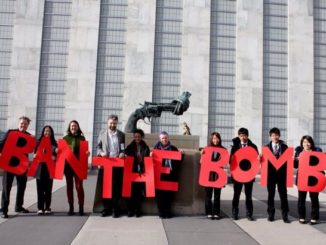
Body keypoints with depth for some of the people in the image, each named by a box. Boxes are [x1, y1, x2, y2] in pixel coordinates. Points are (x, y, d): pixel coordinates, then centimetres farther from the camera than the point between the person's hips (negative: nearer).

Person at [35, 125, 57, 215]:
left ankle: (47, 208, 10)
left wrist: (54, 157, -19)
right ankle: (40, 208, 6)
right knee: (40, 189, 1)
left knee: (48, 189, 3)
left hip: (50, 168, 0)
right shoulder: (39, 142, 7)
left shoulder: (54, 143, 8)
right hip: (40, 168, 0)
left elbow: (56, 154, 2)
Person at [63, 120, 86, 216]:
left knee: (79, 186, -6)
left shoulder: (81, 138, 7)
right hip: (67, 164, 2)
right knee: (69, 186, 6)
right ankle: (71, 208, 14)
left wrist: (87, 153, -13)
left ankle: (81, 208, 2)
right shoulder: (65, 138, 9)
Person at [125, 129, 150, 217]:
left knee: (139, 190, 3)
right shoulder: (130, 147, 5)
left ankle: (138, 210, 12)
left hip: (141, 172, 1)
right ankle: (130, 209, 6)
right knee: (132, 190, -3)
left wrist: (144, 169, -7)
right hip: (132, 171, 0)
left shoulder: (146, 148, 7)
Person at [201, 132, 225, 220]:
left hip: (218, 174, 1)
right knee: (208, 194, 4)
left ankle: (216, 213, 15)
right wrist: (202, 154, -11)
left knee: (217, 194, 7)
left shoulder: (223, 149, 4)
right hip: (208, 174, 0)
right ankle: (209, 213, 11)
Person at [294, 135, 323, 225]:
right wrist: (295, 159, -11)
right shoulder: (298, 150, 5)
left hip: (313, 178, -1)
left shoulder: (317, 150, 1)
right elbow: (295, 165, 6)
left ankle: (314, 217, 15)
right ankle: (301, 217, 17)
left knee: (314, 198, 5)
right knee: (301, 198, 6)